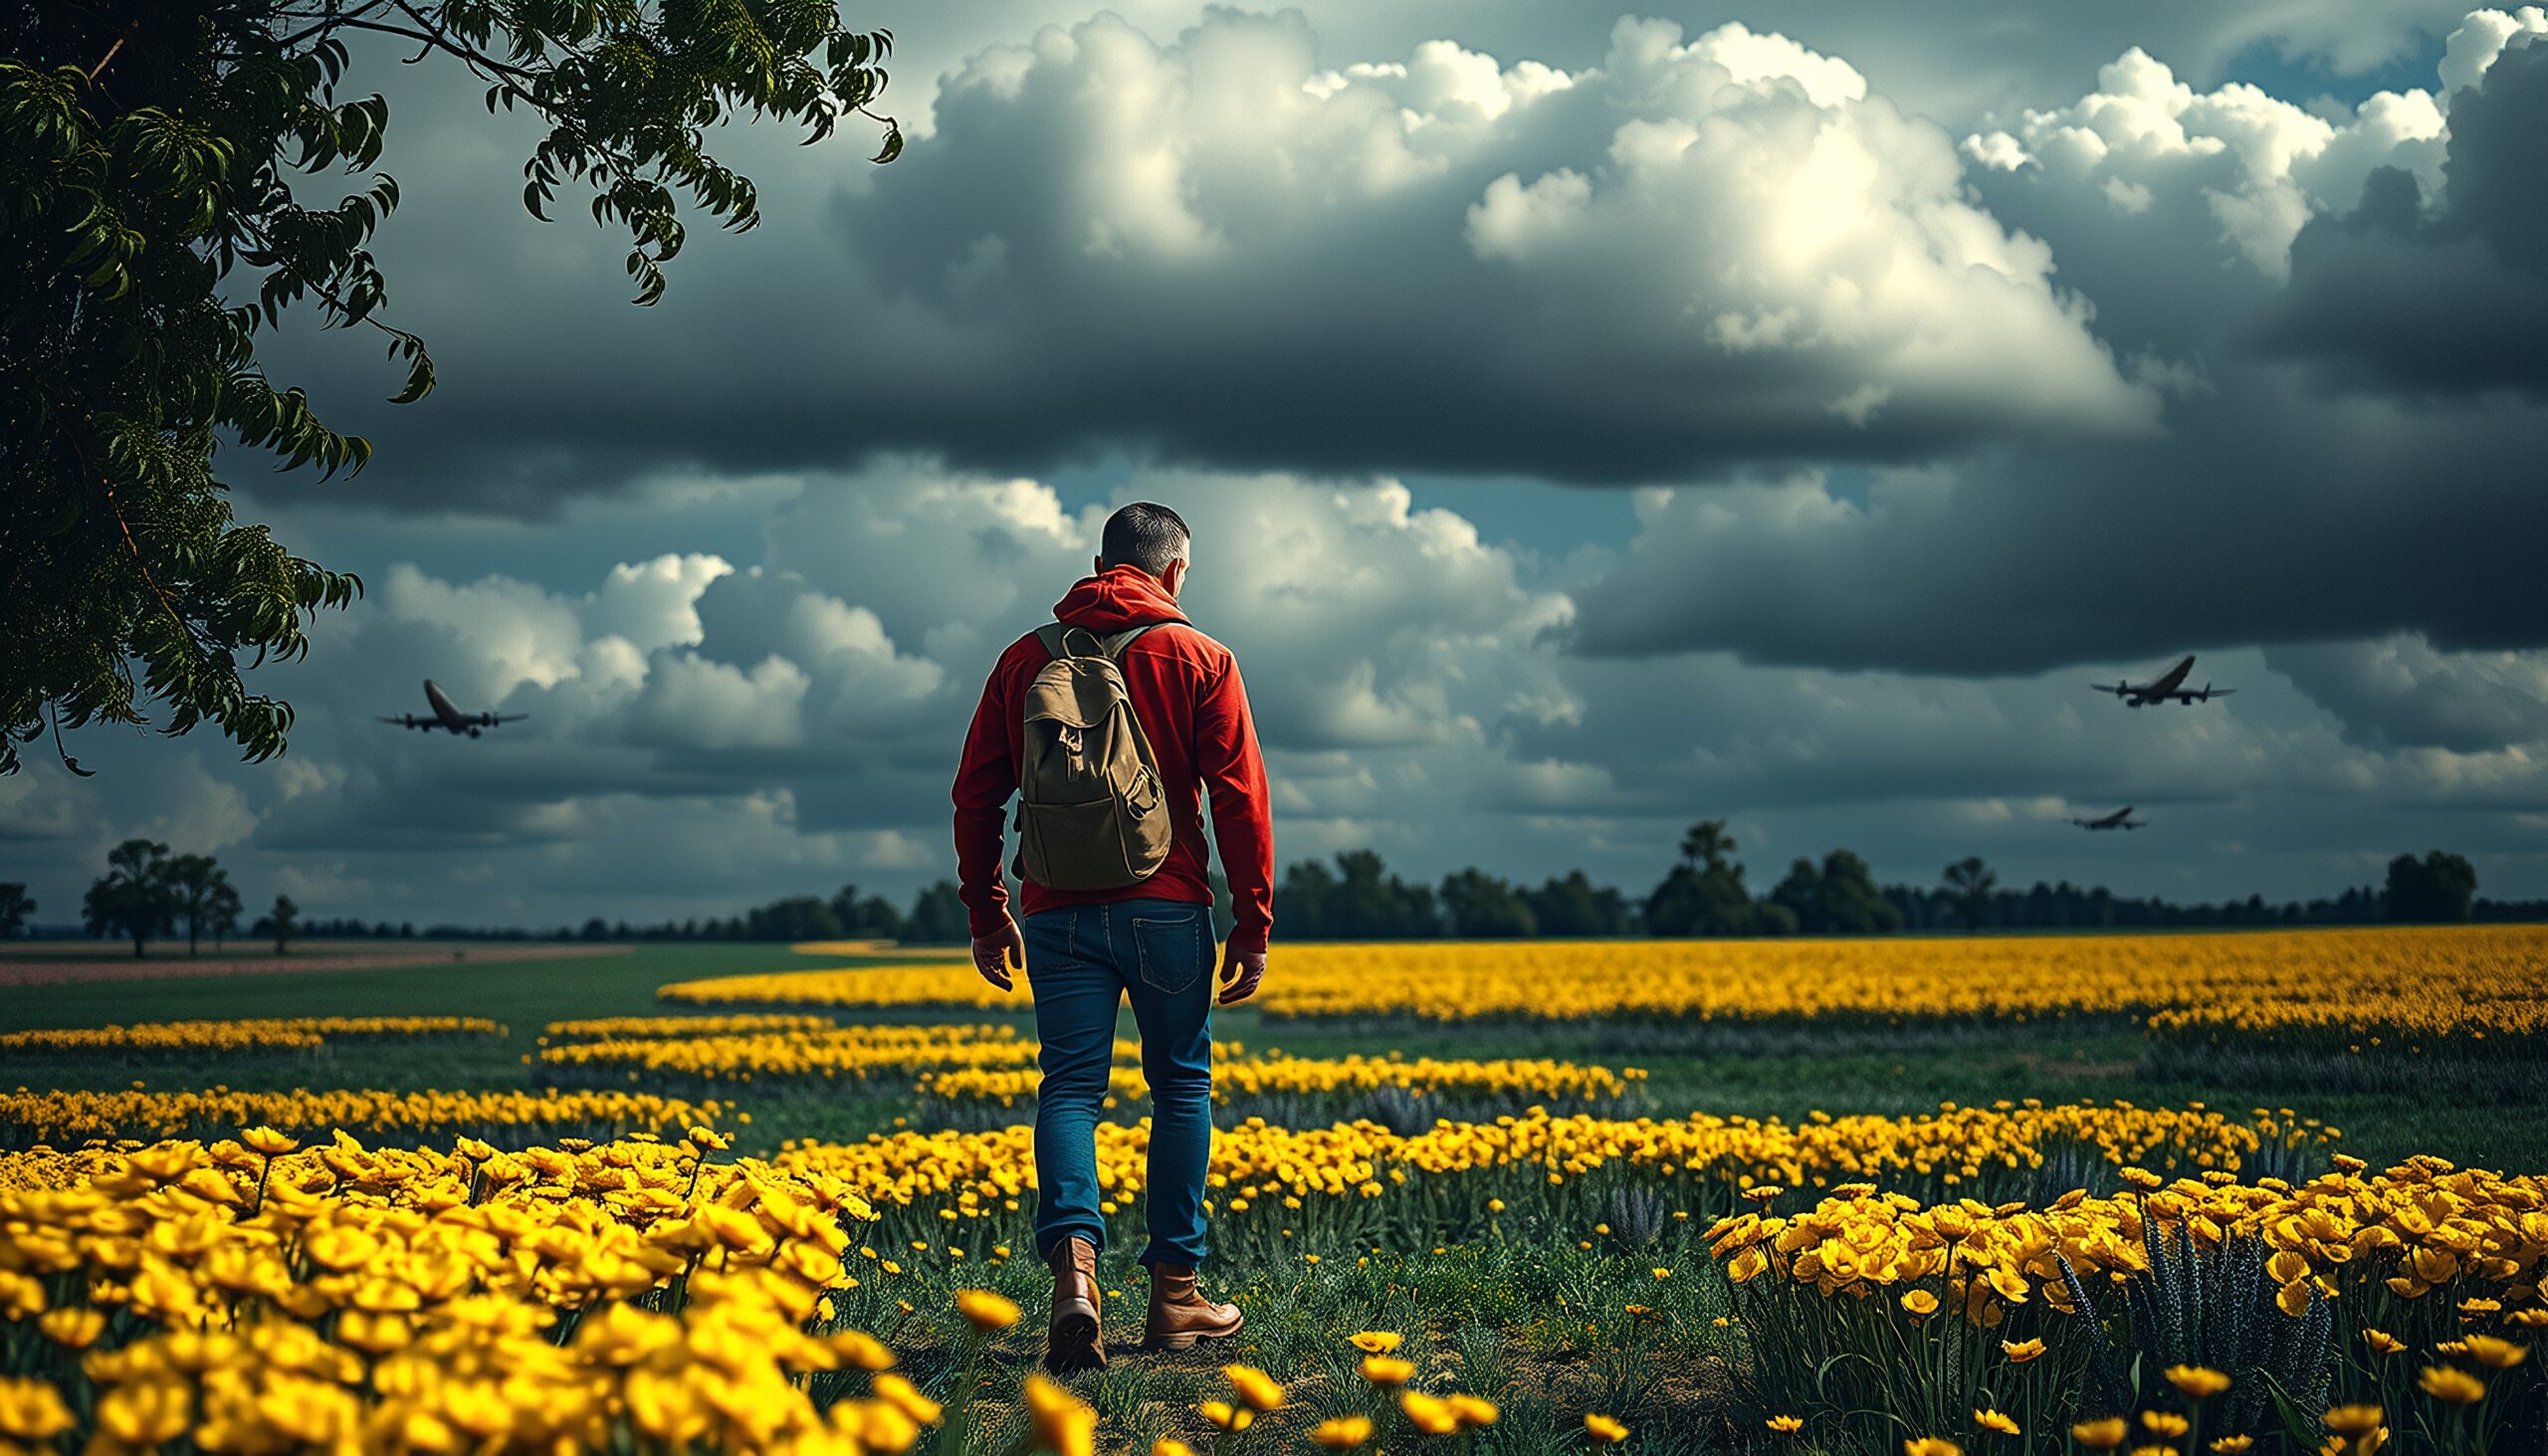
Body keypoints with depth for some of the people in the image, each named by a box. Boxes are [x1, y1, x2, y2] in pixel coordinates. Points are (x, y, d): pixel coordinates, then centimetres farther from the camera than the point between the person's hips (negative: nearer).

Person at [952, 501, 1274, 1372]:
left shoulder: (1026, 658, 9)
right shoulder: (1200, 661, 1)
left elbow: (976, 794, 9)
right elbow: (1239, 800, -5)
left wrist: (985, 915, 17)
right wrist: (1253, 924, 0)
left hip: (1059, 911, 2)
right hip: (1165, 908, -2)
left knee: (1069, 1088, 1)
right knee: (1180, 1086, 11)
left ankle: (1074, 1264, -23)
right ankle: (1174, 1292, 14)